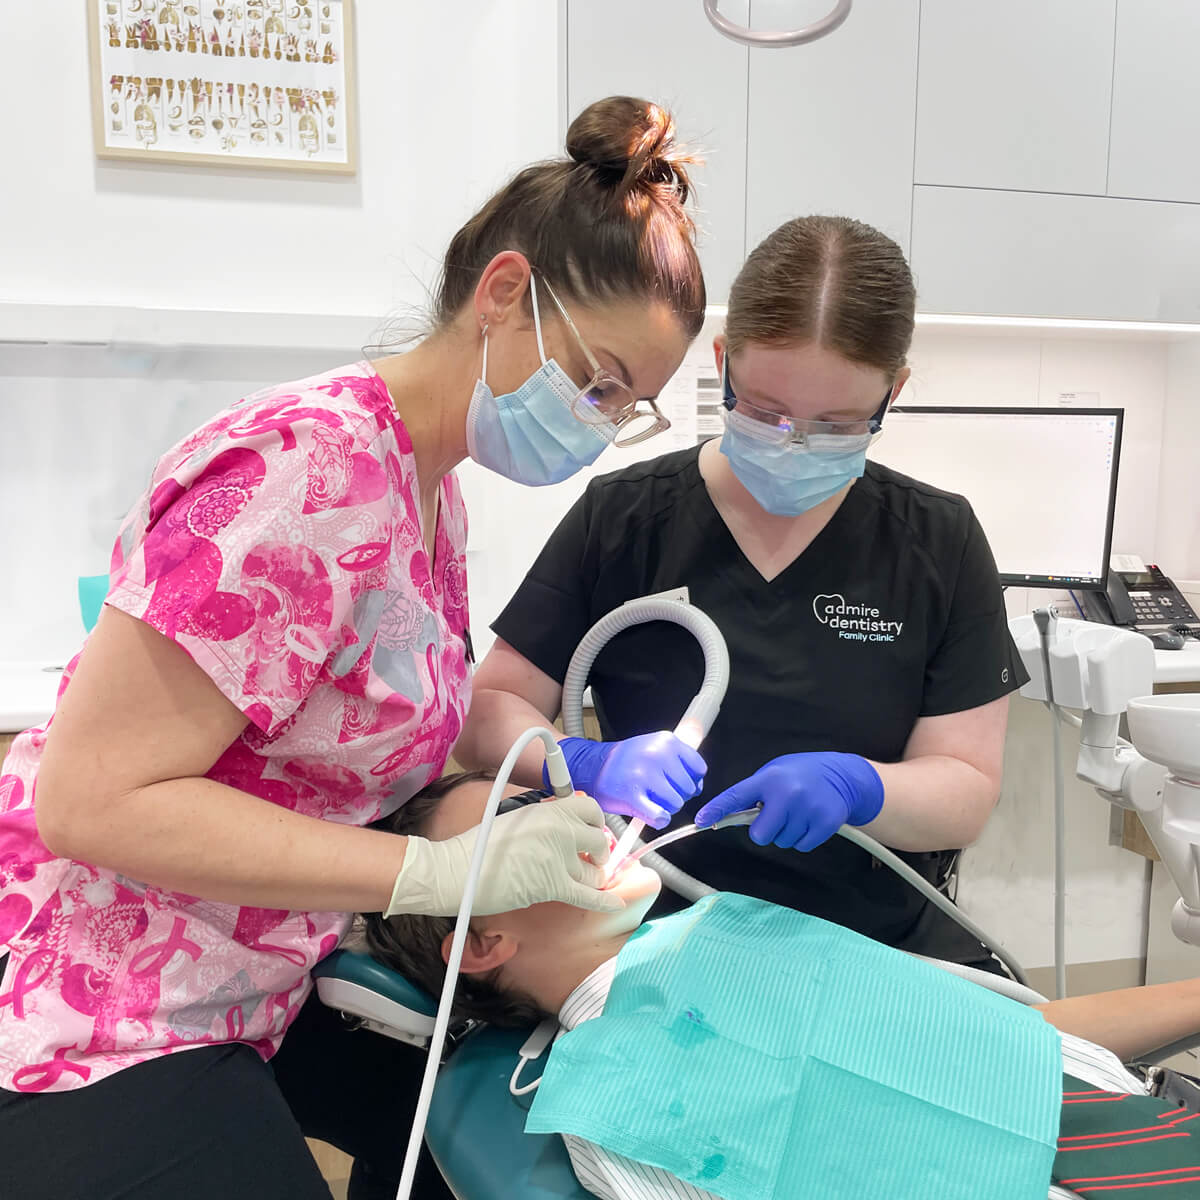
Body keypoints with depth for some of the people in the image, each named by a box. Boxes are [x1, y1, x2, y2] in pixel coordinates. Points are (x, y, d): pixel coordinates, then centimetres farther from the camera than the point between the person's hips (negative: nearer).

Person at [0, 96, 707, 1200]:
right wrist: (444, 870, -27)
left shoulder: (431, 485, 3)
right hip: (94, 1027, -8)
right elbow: (93, 798, -28)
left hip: (256, 976, 9)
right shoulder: (311, 466, -28)